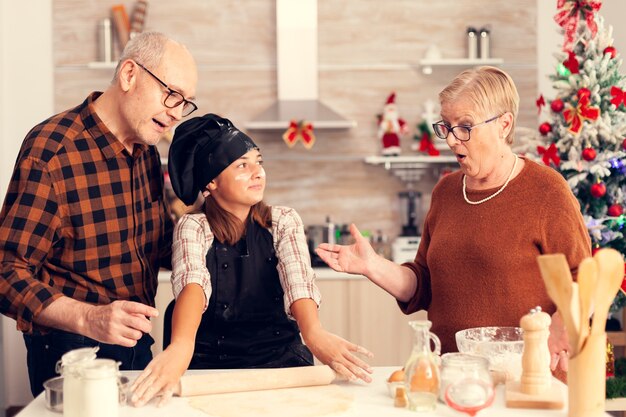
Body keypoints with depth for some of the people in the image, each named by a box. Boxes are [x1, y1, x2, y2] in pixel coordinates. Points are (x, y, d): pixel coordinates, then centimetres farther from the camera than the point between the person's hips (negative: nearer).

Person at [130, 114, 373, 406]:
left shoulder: (283, 222, 4)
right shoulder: (193, 227, -2)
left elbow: (298, 281, -14)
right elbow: (193, 282, -23)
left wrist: (314, 334, -36)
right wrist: (181, 346, -44)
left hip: (280, 357, 2)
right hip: (212, 361, -1)